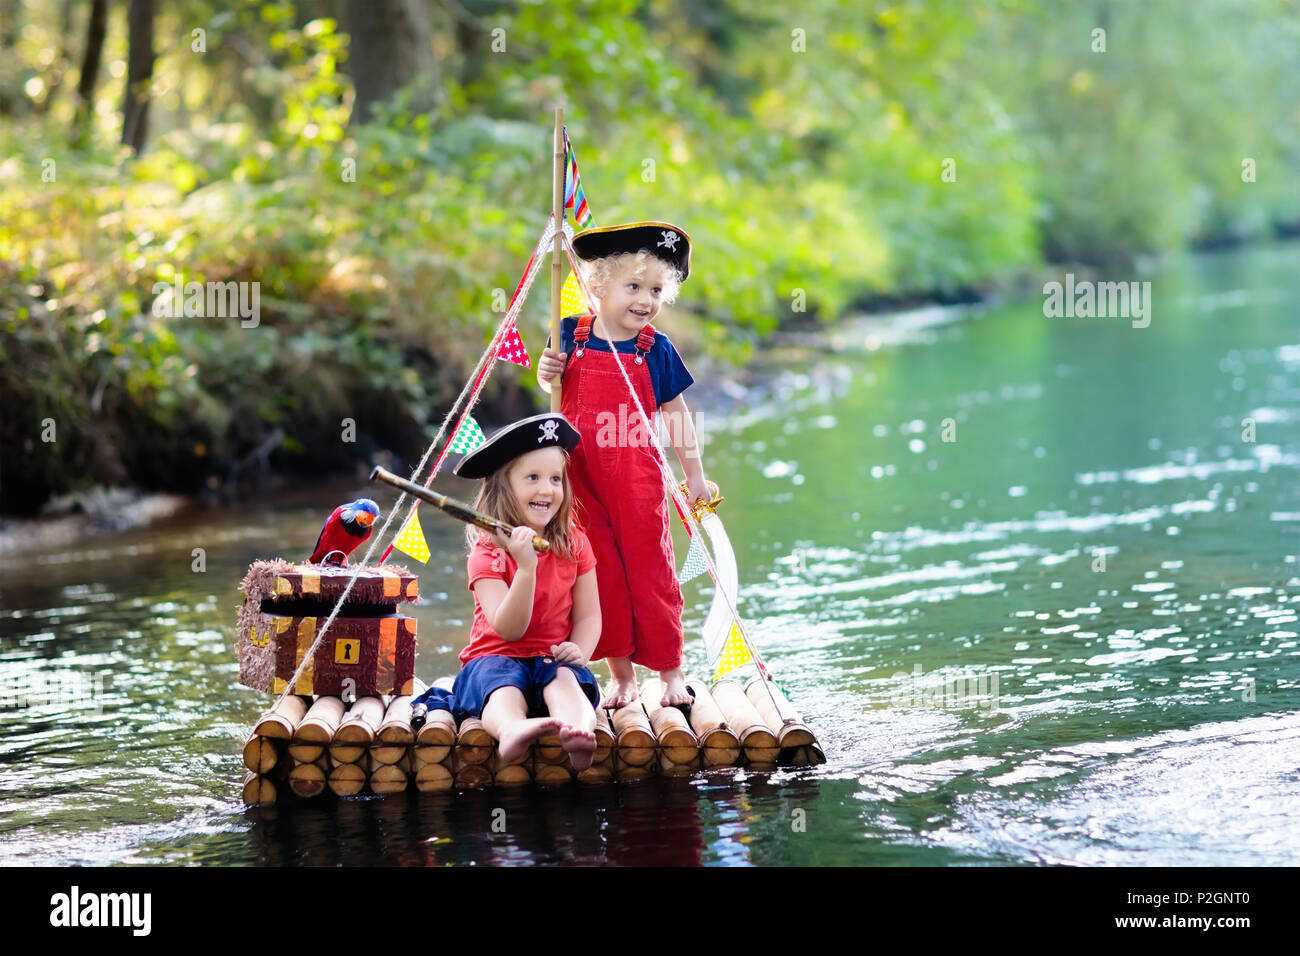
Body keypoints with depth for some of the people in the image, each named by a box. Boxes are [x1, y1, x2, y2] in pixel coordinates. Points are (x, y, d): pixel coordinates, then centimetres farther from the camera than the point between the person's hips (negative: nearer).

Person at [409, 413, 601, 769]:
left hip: (553, 659, 3)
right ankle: (511, 731, -72)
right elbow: (509, 629, -16)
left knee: (566, 680, -33)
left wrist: (579, 650, -15)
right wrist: (526, 568, -29)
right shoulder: (488, 552, -6)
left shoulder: (575, 544, 6)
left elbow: (589, 615, 8)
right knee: (505, 690, -37)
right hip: (496, 657, -3)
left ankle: (579, 732, -66)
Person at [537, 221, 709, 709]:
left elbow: (676, 414, 6)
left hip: (636, 477, -1)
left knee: (649, 568, 2)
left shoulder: (656, 349, -3)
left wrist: (694, 474, 8)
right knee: (602, 573, 6)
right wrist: (546, 374, -7)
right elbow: (555, 396, 15)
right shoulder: (571, 336, 0)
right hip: (582, 476, 1)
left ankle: (671, 670, 14)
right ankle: (620, 674, 16)